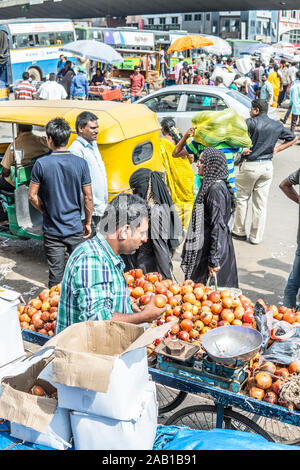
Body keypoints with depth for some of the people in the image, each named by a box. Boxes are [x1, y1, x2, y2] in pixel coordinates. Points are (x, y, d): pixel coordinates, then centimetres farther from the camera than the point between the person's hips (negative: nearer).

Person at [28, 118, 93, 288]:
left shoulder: (41, 164, -9)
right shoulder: (81, 163, -6)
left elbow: (32, 196, -4)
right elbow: (88, 197, -3)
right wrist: (88, 222, 8)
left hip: (52, 230, -1)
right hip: (75, 229, 1)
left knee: (56, 275, 8)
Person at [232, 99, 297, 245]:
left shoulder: (251, 122, -10)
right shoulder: (277, 125, 7)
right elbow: (293, 138, 19)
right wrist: (276, 149, 13)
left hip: (250, 165, -4)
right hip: (267, 166, 5)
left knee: (242, 198, 12)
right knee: (261, 203, 9)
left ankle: (239, 231, 21)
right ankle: (256, 237, 15)